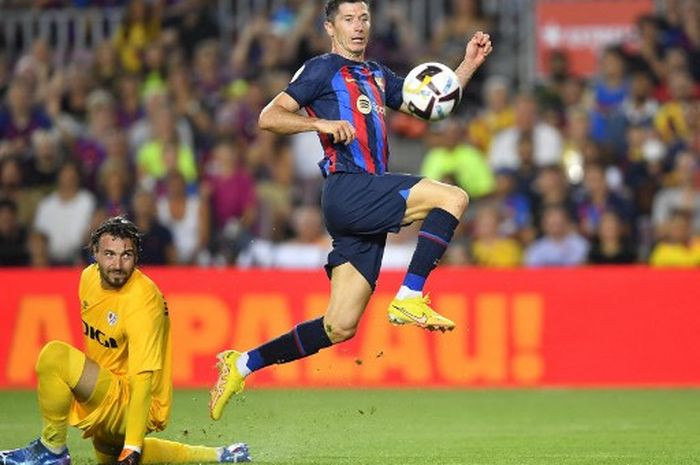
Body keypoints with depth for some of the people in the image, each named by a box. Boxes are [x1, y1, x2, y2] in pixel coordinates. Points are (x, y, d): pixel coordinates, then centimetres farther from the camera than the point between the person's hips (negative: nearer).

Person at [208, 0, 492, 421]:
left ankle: (242, 364, 11)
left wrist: (470, 64, 19)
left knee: (340, 328, 4)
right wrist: (322, 123, -18)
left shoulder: (377, 76, 26)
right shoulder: (323, 70, 4)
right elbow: (269, 118, -3)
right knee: (454, 198, -21)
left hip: (367, 206, 8)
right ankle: (409, 300, -21)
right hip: (348, 190, -8)